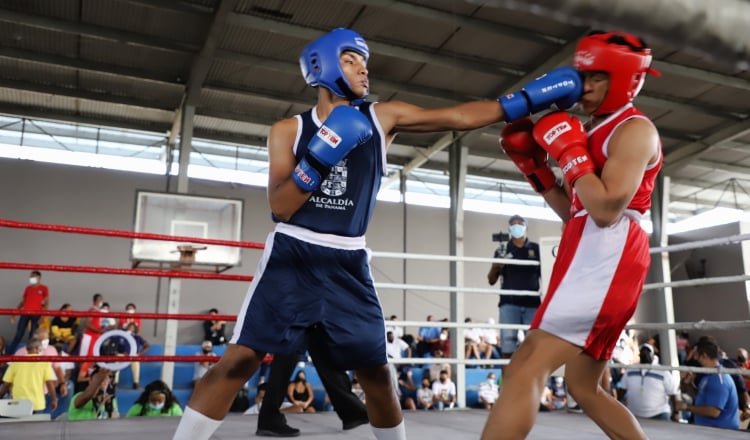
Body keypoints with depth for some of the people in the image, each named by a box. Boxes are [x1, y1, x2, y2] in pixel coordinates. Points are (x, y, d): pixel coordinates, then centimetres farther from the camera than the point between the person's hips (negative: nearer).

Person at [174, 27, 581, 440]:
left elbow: (460, 116, -1)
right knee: (239, 360, -9)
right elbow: (280, 207, -8)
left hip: (348, 264, 2)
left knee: (375, 371, 9)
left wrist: (529, 98, -7)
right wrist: (320, 156, -20)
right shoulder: (289, 129, 1)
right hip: (291, 255, -2)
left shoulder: (382, 117, 5)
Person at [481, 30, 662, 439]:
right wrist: (534, 164, 15)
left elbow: (606, 210, -18)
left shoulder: (635, 129, -4)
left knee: (524, 370, -21)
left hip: (606, 262, -11)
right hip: (588, 261, 11)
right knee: (583, 387, 18)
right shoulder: (595, 131, 24)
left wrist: (569, 150, -13)